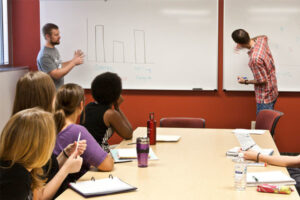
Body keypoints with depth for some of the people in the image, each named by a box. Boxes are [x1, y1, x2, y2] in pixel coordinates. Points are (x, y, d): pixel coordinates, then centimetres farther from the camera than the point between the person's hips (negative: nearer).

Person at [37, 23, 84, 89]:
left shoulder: (54, 49, 9)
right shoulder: (44, 55, -20)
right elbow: (56, 75, -23)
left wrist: (73, 60, 6)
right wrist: (74, 63, -19)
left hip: (60, 88, 9)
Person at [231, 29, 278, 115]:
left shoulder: (255, 58, -34)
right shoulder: (261, 40, -8)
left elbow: (262, 80, -24)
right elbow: (264, 37, 20)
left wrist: (245, 81, -9)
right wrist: (249, 40, 24)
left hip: (265, 97, -9)